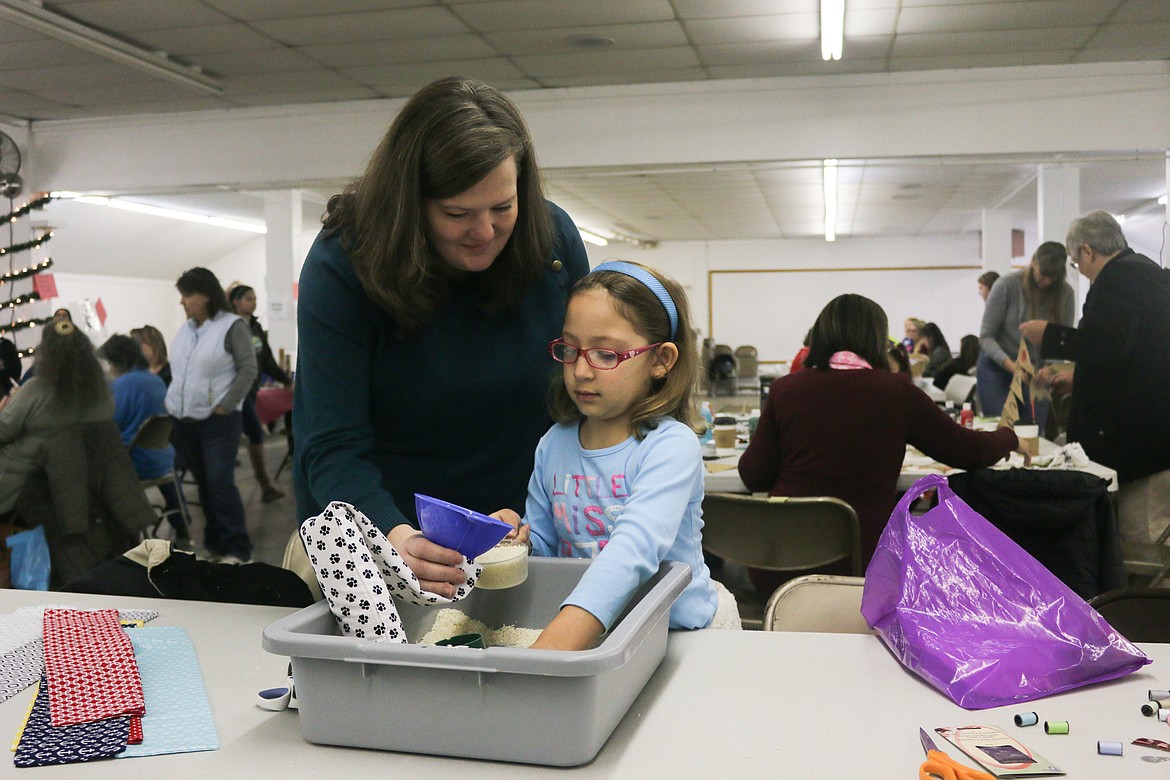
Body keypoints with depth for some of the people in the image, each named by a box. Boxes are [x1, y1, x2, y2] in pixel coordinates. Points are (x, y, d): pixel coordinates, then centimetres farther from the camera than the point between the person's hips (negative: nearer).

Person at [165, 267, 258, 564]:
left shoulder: (232, 326, -7)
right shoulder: (185, 330, 13)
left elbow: (248, 369, -11)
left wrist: (224, 407, -14)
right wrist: (173, 405, 10)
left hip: (218, 420, -6)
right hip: (184, 421, 6)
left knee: (220, 483, -9)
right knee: (203, 484, 11)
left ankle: (238, 550, -2)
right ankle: (214, 545, 19)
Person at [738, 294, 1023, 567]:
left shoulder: (784, 389, -1)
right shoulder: (897, 392, -4)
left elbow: (753, 476, 2)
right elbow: (969, 451, 5)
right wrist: (1008, 437, 27)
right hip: (861, 556, -1)